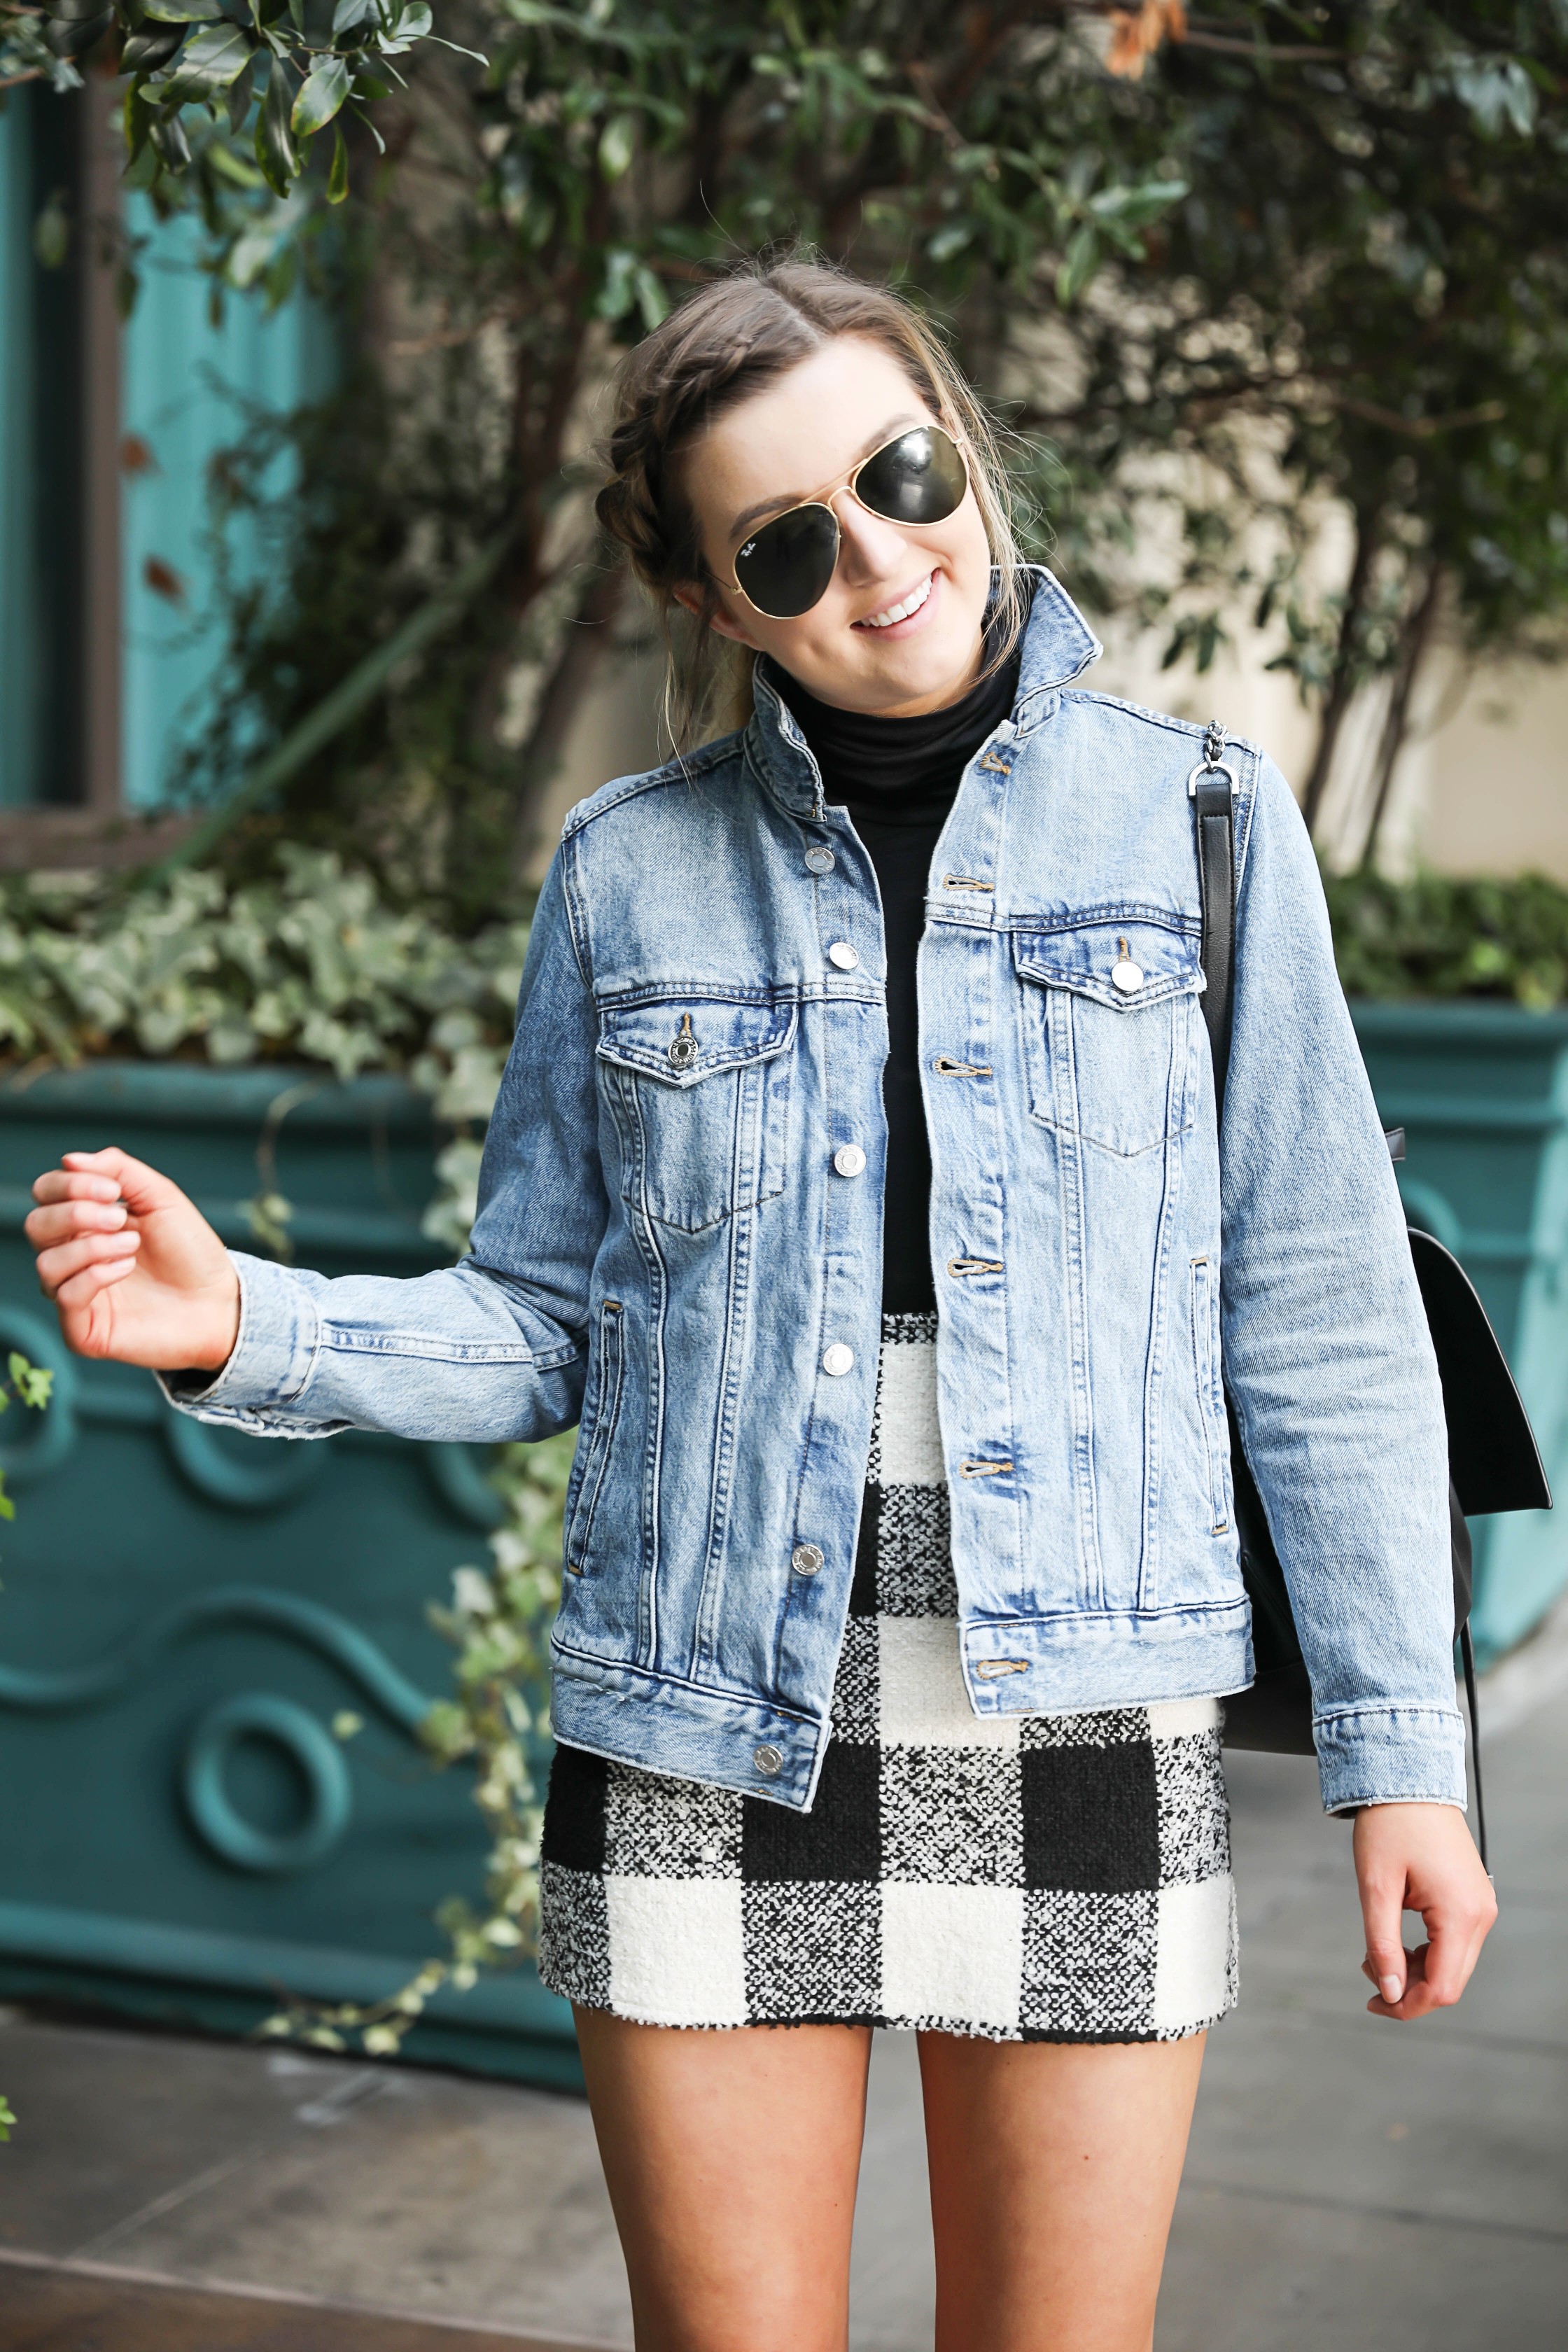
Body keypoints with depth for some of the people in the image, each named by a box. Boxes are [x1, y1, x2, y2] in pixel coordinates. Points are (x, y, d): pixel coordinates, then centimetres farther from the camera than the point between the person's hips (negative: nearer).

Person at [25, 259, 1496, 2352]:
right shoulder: (631, 872, 3)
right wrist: (242, 1329, -11)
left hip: (1084, 1720, 0)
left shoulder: (1195, 823, 0)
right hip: (712, 1739, 1)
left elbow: (1320, 1317, 2)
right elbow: (542, 1327, 7)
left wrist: (1402, 1750, 0)